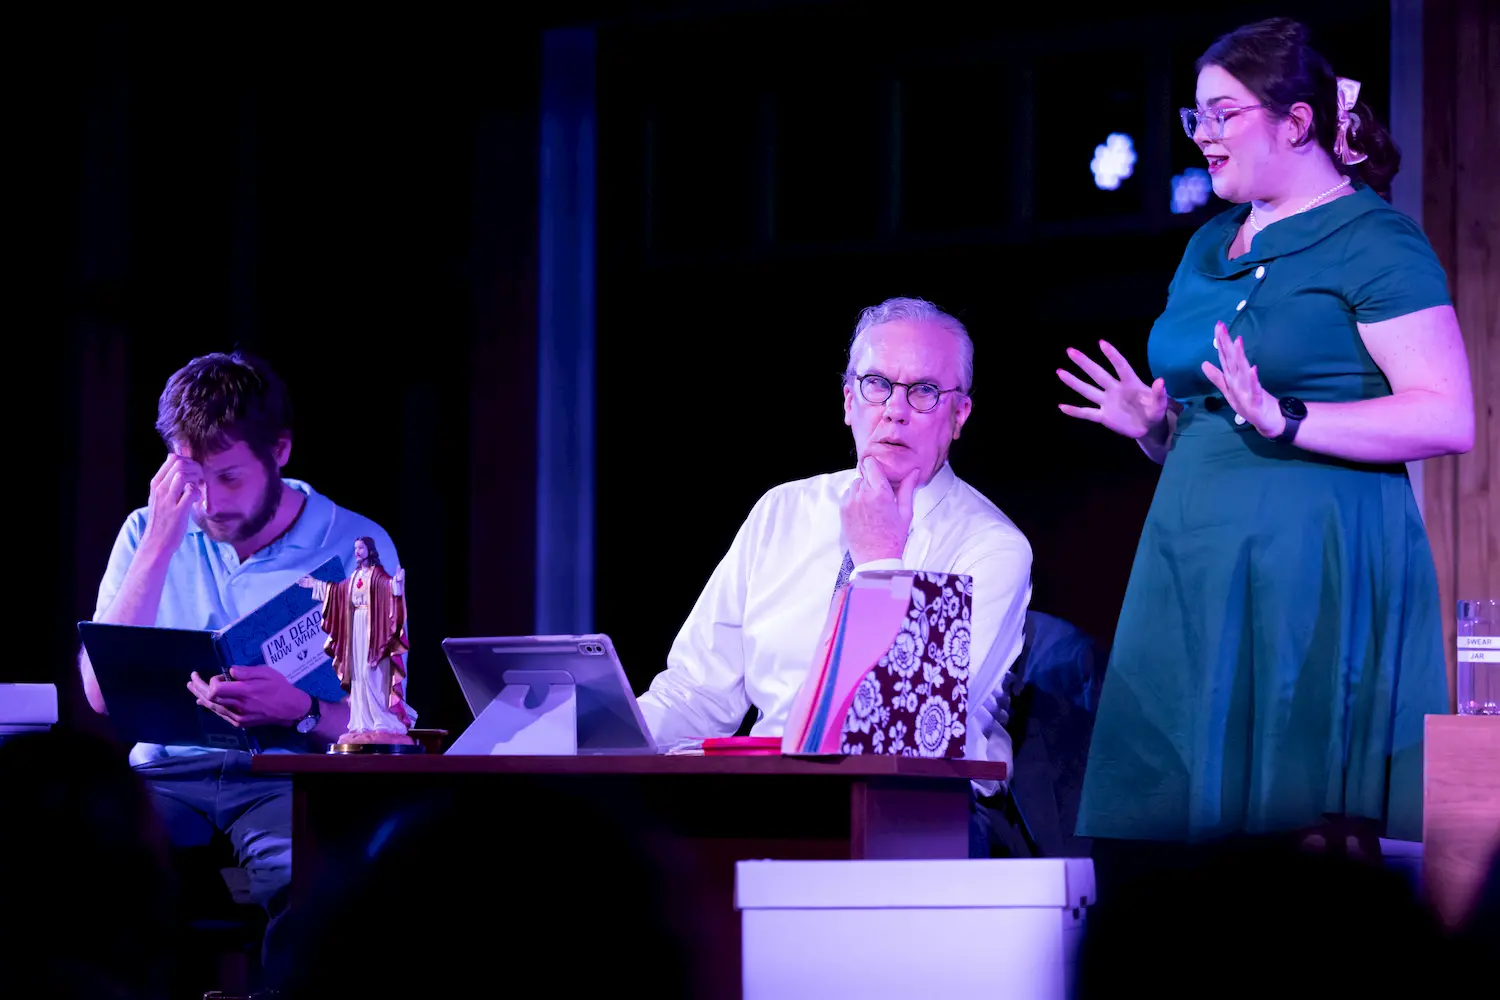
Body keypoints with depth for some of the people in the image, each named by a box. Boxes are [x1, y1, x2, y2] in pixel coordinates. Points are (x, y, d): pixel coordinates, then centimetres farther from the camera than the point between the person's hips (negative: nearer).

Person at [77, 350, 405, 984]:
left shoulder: (357, 547, 4)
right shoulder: (148, 533, 11)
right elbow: (102, 693, -2)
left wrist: (300, 712, -22)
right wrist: (160, 545, -7)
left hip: (292, 774, -2)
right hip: (168, 773, 2)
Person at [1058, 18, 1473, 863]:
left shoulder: (1372, 242, -5)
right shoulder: (1209, 248, 20)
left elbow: (1449, 419, -15)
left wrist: (1286, 420, -22)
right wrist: (1153, 427, 6)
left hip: (1315, 570, -8)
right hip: (1196, 569, 8)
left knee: (1316, 826, -10)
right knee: (1183, 820, 3)